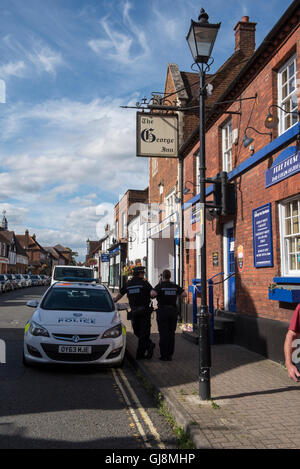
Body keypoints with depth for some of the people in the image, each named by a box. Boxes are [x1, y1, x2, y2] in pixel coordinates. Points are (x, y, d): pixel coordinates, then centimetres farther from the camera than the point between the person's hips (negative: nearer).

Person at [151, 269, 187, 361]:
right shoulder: (175, 286, 4)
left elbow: (153, 294, -25)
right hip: (173, 311, 4)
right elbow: (184, 294, -3)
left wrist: (152, 293, -2)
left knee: (163, 334, 2)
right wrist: (176, 295, 13)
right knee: (171, 334, 10)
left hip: (162, 311, -3)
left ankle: (164, 355, 4)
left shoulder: (160, 286, -7)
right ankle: (170, 355, 12)